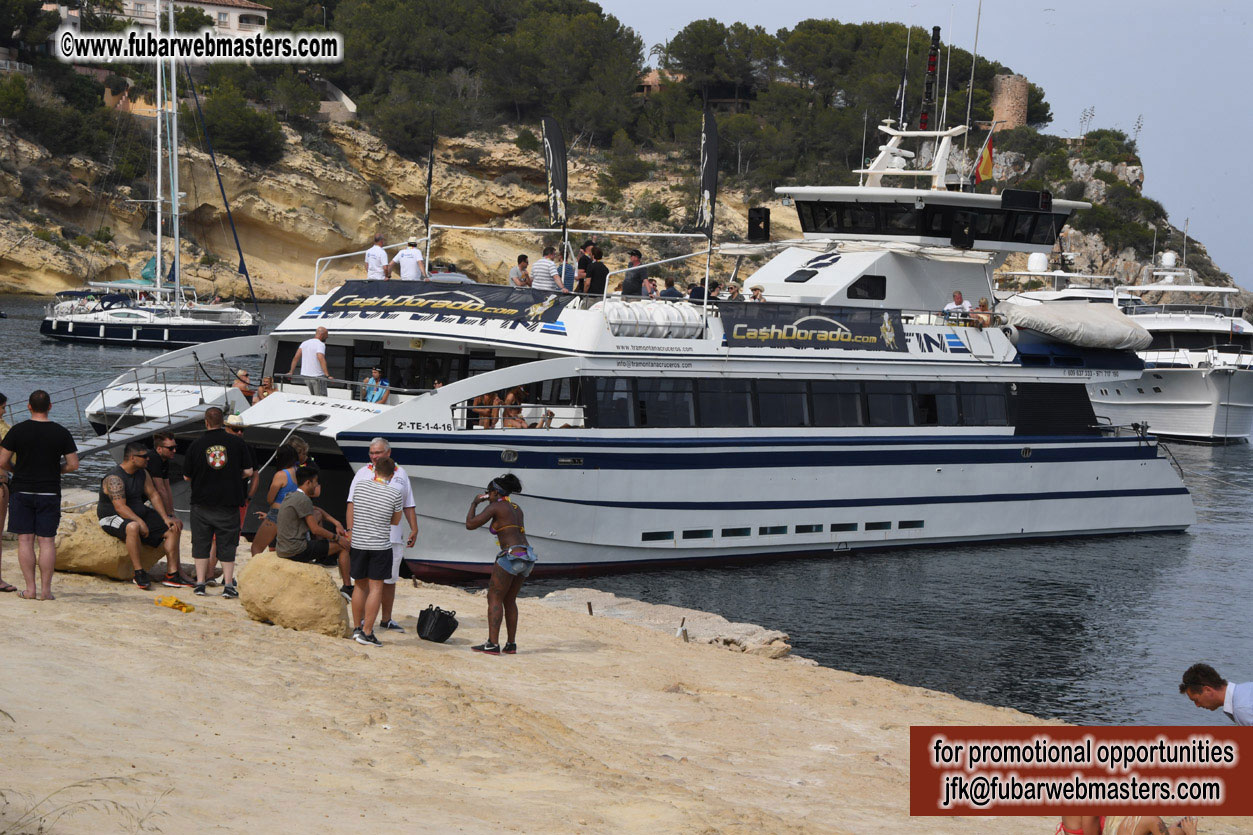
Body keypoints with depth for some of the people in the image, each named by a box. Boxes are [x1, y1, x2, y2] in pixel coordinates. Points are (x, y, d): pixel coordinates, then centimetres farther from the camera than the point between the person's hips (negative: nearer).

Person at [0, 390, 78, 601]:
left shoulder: (17, 431, -5)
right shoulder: (62, 433, -1)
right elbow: (73, 464, -1)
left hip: (22, 491, -1)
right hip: (50, 492, 1)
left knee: (25, 540, 3)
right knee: (47, 540, 2)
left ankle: (30, 589, 1)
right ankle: (45, 589, 0)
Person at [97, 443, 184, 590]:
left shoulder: (142, 473, 6)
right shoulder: (114, 478, -21)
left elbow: (154, 495, 10)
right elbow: (120, 507, -28)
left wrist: (166, 517, -1)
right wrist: (140, 522, -34)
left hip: (140, 514, 9)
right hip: (113, 517, -9)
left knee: (172, 529, -2)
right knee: (133, 527, -42)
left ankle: (173, 574, -2)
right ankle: (139, 573, -36)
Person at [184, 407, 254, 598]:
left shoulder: (197, 444, -4)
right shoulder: (237, 442, -4)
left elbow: (186, 476, 3)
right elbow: (248, 471, -2)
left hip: (202, 502, 0)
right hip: (229, 502, 0)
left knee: (201, 543, 10)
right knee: (227, 544, 5)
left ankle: (200, 583, 7)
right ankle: (228, 584, 0)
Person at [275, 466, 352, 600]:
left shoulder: (291, 496, 14)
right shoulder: (303, 500, -17)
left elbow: (317, 510, 28)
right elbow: (315, 529, -17)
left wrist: (336, 523, 21)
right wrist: (336, 537, -4)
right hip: (296, 551, -10)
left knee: (317, 514, 26)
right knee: (344, 545, -1)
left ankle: (320, 560, 30)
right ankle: (347, 587, 3)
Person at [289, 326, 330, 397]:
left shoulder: (305, 343, 11)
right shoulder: (320, 344, -12)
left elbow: (296, 357, 6)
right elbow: (321, 359, -27)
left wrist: (291, 372, 10)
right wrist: (327, 375, -32)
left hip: (305, 375, 7)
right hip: (317, 376, -7)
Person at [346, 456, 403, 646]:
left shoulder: (360, 485, -2)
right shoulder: (394, 494, -10)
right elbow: (395, 521, 5)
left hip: (358, 543, 3)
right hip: (380, 546, -3)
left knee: (360, 586, 15)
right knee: (375, 588, 0)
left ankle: (357, 628, 23)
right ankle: (367, 632, -5)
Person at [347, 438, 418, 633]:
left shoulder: (400, 474, 12)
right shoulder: (363, 473, 4)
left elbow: (409, 506, 16)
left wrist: (414, 529, 8)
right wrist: (350, 529, -11)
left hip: (393, 535, 3)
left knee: (389, 579, 7)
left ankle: (386, 620, 16)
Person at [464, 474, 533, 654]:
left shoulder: (495, 507, -3)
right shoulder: (516, 508, 19)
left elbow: (470, 524, -4)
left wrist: (474, 504, 12)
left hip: (511, 555, -8)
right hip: (528, 557, 8)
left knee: (494, 599, -3)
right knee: (509, 600, 17)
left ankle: (493, 644, -11)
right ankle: (511, 644, 16)